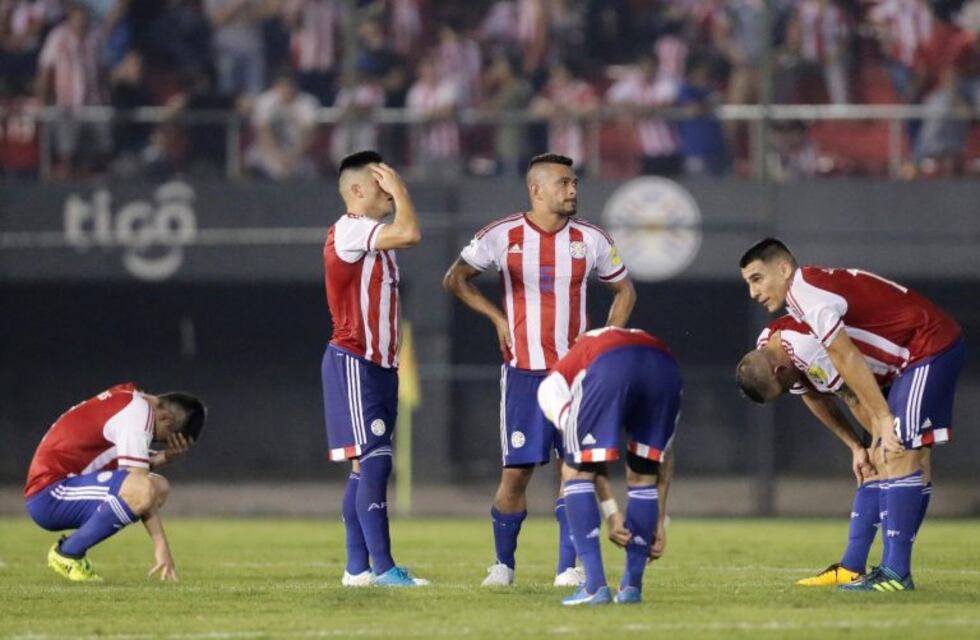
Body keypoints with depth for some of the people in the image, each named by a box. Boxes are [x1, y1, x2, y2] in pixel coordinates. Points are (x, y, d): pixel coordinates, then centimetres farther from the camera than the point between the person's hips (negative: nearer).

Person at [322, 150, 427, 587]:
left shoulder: (371, 238, 18)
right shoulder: (349, 231, -14)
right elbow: (410, 233, -27)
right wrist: (400, 189, -15)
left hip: (376, 364, 10)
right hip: (353, 362, -10)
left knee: (367, 467, 9)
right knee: (373, 461, -14)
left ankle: (357, 568, 11)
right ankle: (382, 568, -17)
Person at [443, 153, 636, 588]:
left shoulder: (590, 239, 2)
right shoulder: (502, 237, -3)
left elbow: (624, 291, 16)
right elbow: (454, 279, 9)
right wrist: (496, 318, -1)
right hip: (523, 371, -1)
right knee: (516, 471, -2)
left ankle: (567, 567, 2)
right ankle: (503, 564, 13)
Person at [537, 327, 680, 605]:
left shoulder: (554, 383, 34)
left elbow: (590, 459, 20)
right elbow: (664, 457, 43)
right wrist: (659, 523, 47)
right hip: (664, 366, 4)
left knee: (579, 474, 13)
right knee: (643, 475, 23)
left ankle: (595, 585, 5)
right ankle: (632, 585, 21)